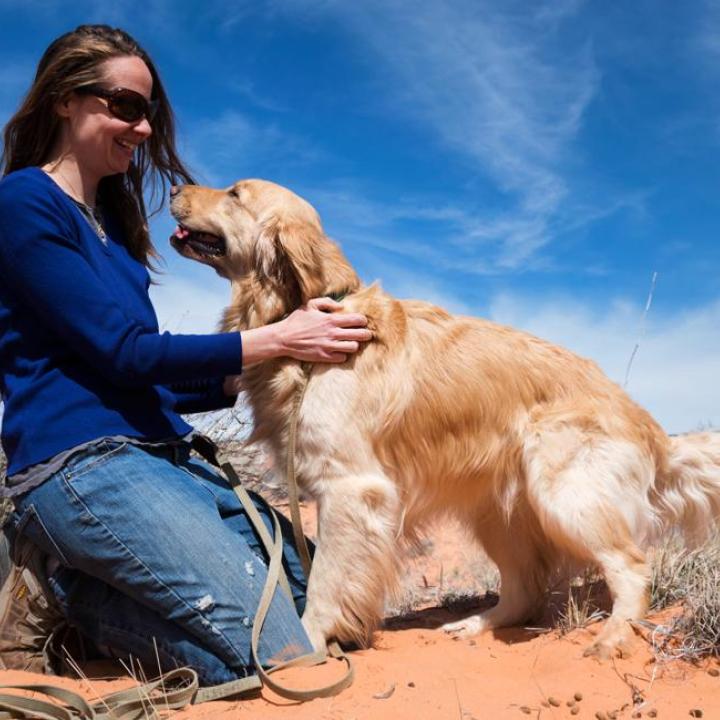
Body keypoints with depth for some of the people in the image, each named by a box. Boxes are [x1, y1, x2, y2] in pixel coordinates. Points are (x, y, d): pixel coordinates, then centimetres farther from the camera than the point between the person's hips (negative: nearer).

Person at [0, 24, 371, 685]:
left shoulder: (111, 216, 20)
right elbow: (121, 354, -12)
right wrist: (276, 340, -10)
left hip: (162, 456, 9)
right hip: (82, 462, -9)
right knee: (283, 662, -16)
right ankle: (62, 592, -3)